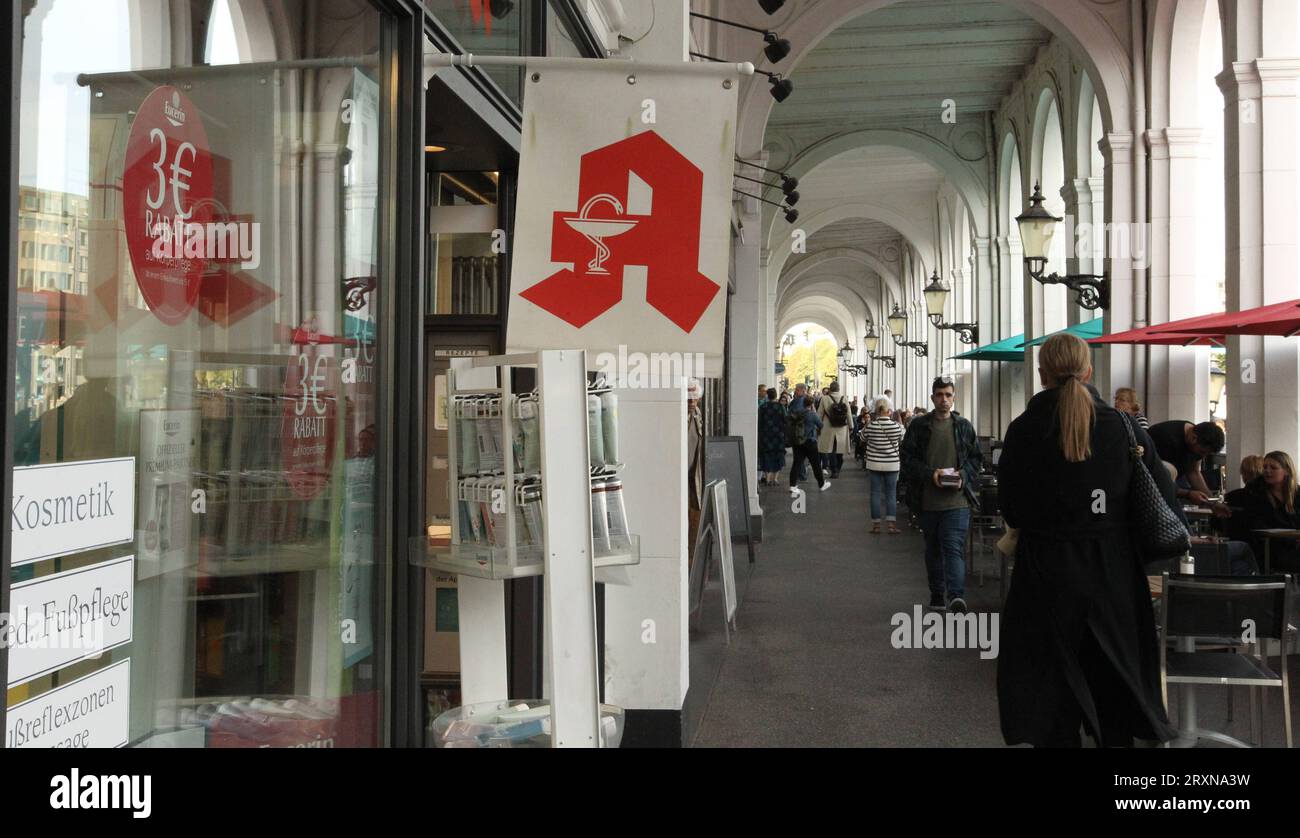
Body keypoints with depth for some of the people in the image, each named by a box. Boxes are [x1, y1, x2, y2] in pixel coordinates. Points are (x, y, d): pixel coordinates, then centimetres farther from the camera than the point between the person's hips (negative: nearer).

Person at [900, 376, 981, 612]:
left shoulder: (964, 426, 5)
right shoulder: (919, 425, 2)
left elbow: (976, 458, 11)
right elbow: (906, 457, 0)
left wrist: (963, 475, -8)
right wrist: (930, 473, -14)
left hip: (957, 499, -2)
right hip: (927, 499, 2)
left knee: (954, 548, -13)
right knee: (933, 549, 15)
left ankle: (957, 597, -22)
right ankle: (936, 594, 29)